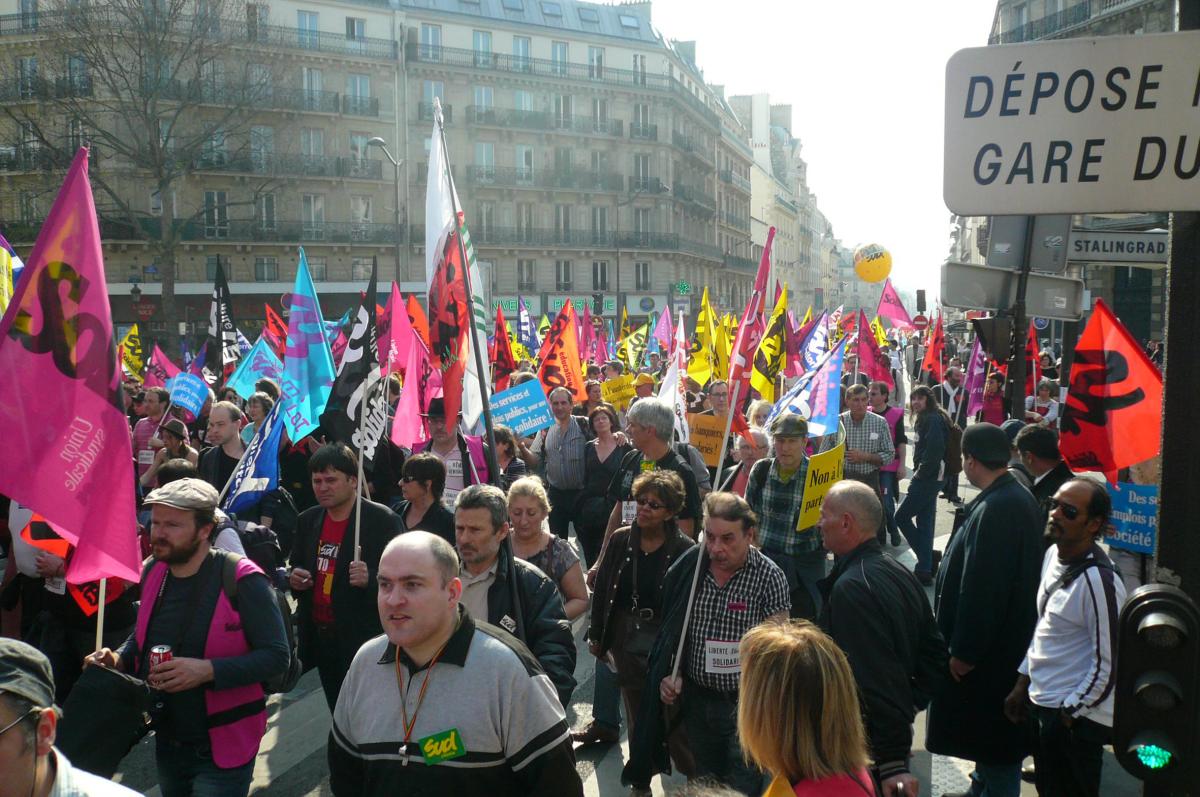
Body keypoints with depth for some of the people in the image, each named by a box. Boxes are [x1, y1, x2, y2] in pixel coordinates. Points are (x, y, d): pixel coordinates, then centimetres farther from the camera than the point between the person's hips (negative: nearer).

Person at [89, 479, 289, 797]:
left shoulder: (241, 579, -20)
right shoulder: (154, 572, 1)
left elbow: (276, 655, -21)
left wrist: (207, 670, -31)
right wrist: (119, 659, -3)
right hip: (166, 743, 7)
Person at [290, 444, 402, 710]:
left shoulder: (382, 520, -12)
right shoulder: (307, 520, 9)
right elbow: (297, 566, 20)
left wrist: (369, 579, -31)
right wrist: (294, 578, -2)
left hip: (362, 641, -6)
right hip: (318, 637, 6)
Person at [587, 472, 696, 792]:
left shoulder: (684, 549, -14)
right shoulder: (620, 540, -3)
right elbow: (602, 588, 4)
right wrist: (596, 635, 6)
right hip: (626, 642, 4)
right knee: (637, 715, 17)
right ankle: (640, 779, 34)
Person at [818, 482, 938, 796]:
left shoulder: (850, 588, -25)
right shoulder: (898, 571, 4)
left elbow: (876, 682, -27)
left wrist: (892, 761, -25)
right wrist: (909, 708, 15)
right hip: (899, 732, 9)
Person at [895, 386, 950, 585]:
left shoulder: (933, 420, -14)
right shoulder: (924, 419, 16)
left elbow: (934, 451, -24)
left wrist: (920, 474, -17)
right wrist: (918, 474, 9)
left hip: (927, 478, -10)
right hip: (927, 478, 10)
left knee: (901, 516, -5)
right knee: (924, 522, 11)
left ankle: (925, 568, 0)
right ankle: (925, 567, 14)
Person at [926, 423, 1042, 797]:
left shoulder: (994, 509, -28)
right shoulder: (1019, 497, 4)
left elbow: (980, 587, -28)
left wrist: (964, 651, -19)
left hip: (991, 648, -10)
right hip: (1006, 637, 10)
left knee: (992, 734, 4)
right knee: (992, 728, 24)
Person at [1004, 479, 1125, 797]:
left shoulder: (1098, 580, -23)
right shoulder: (1053, 555, 4)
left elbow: (1109, 663, -19)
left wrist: (1069, 714, -12)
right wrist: (1022, 684, 14)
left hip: (1076, 717, -8)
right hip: (1042, 704, 8)